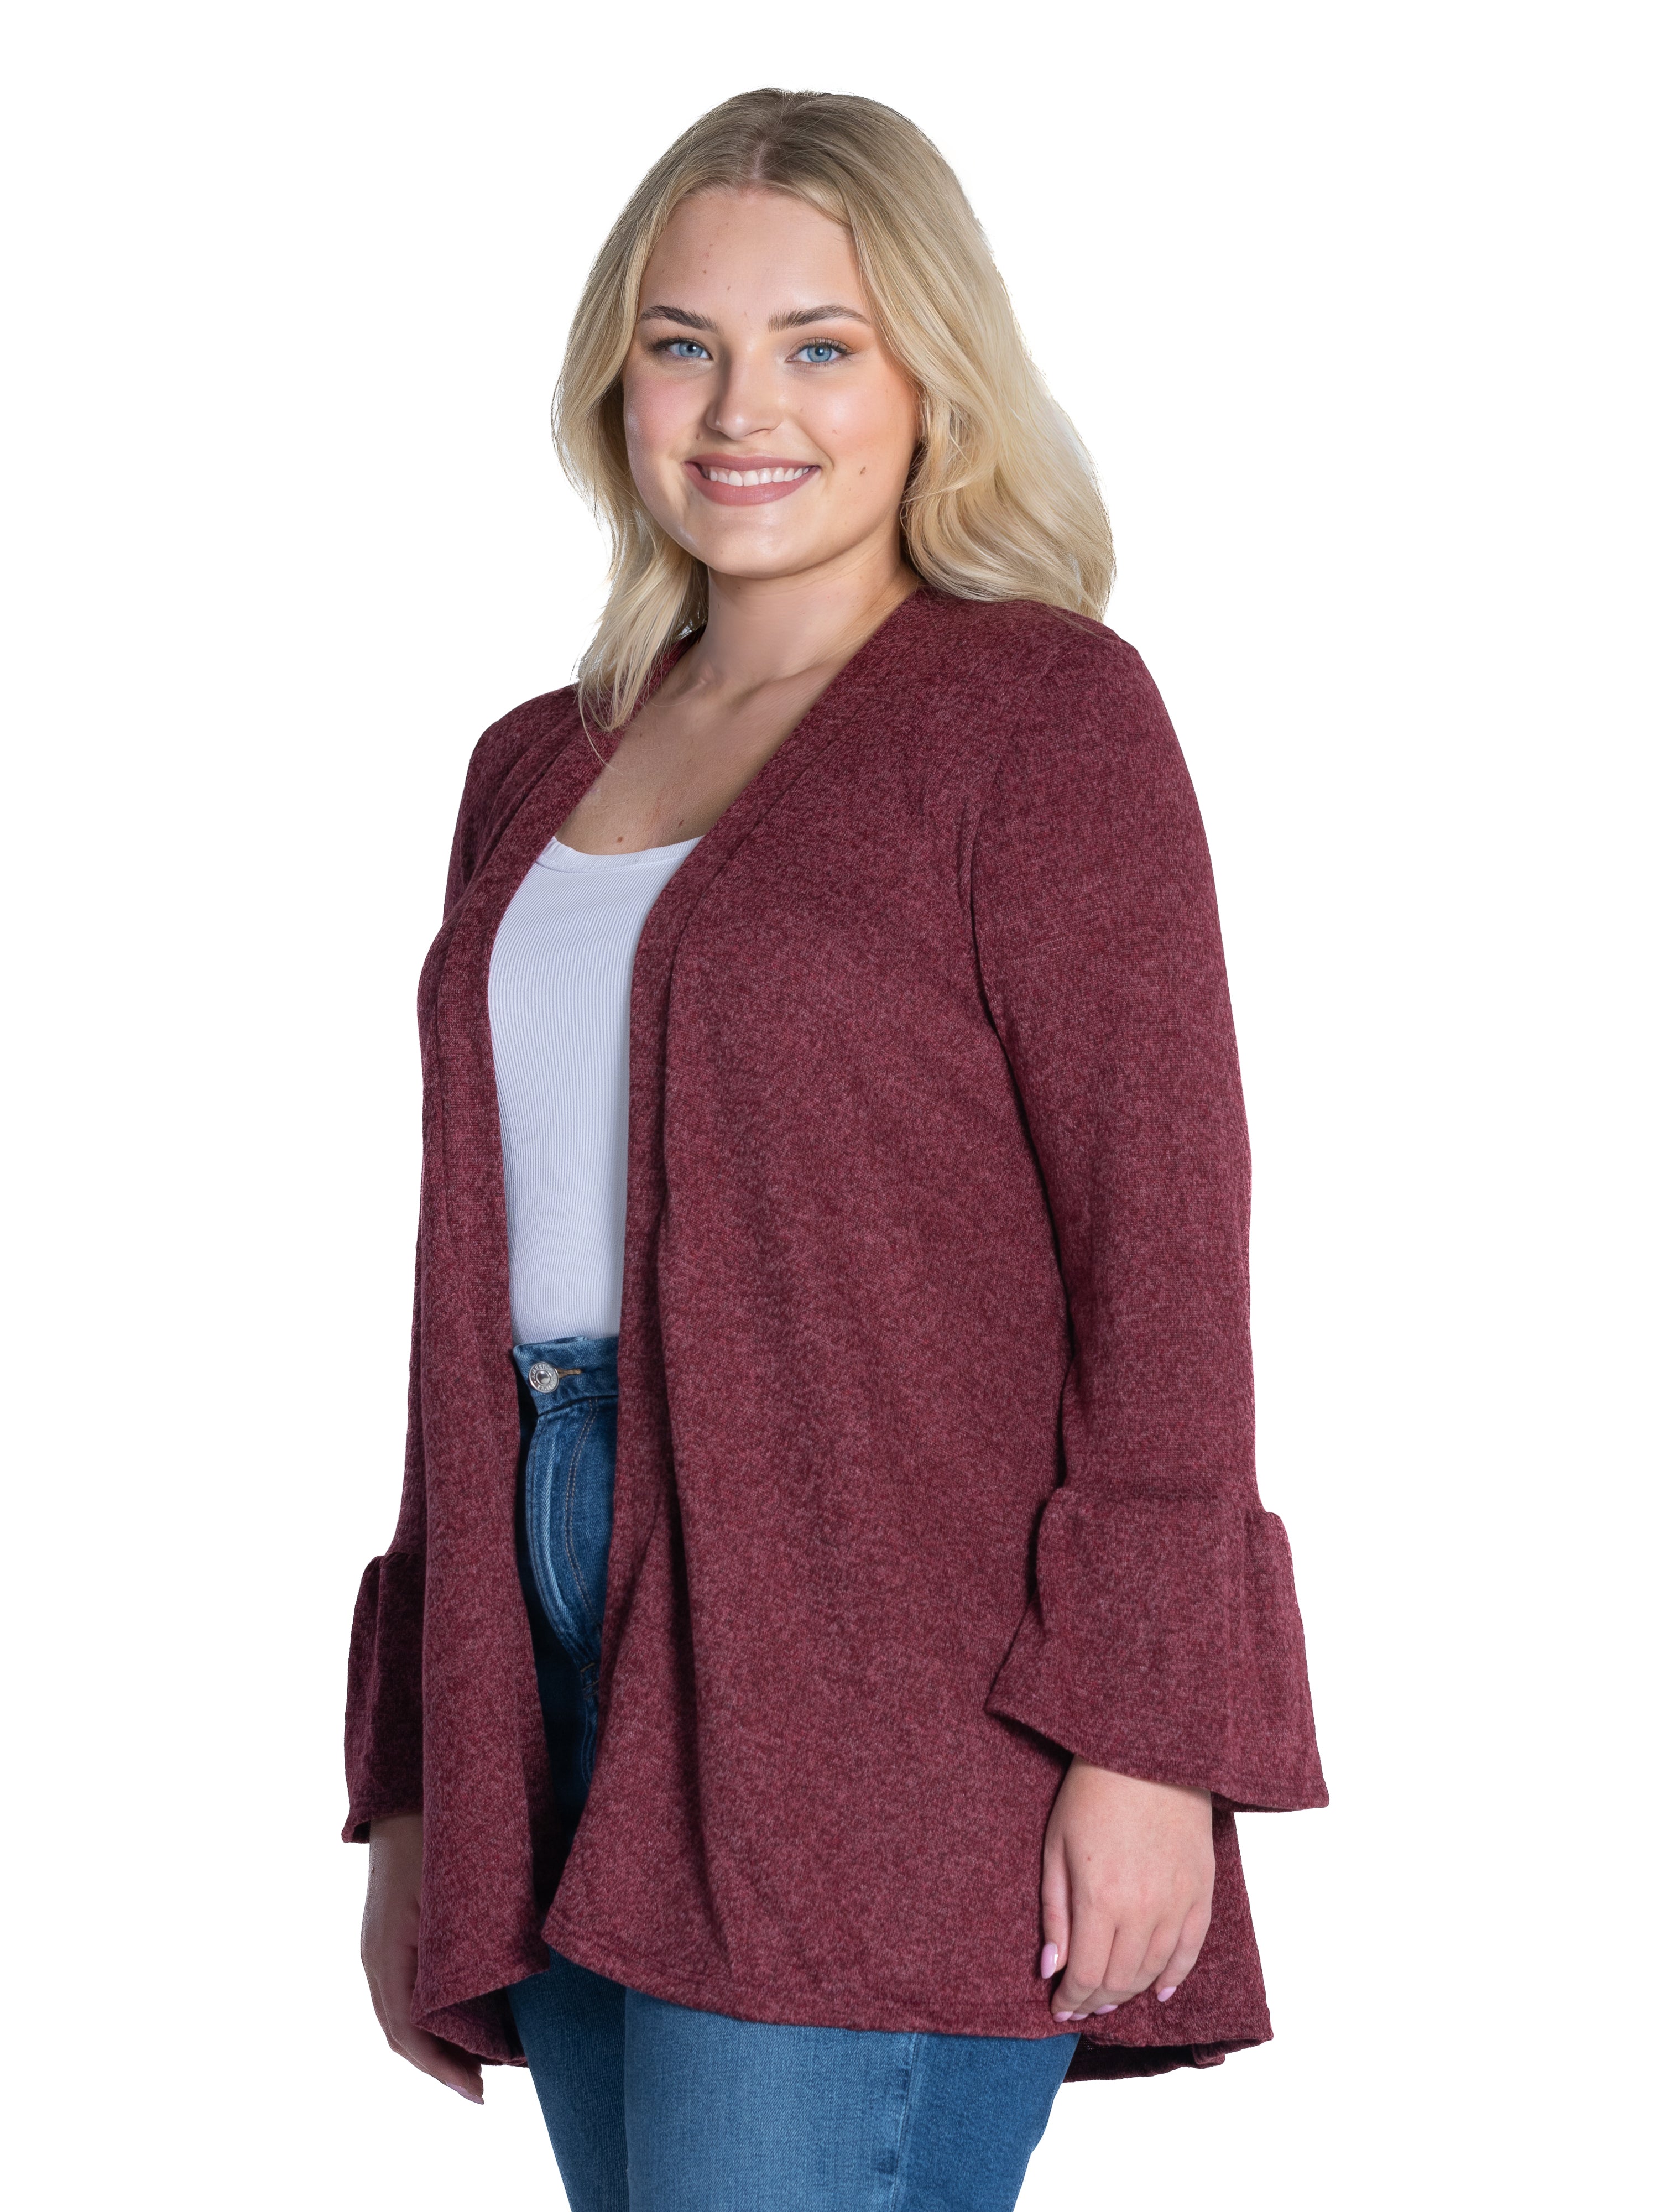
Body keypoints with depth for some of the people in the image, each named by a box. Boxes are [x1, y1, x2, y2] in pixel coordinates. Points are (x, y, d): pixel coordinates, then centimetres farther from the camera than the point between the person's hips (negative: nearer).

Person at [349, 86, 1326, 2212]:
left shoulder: (1042, 708, -2)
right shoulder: (536, 774, 17)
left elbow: (1164, 1229, -8)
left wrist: (1144, 1736, -16)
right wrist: (414, 1793, 17)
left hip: (882, 1696, -6)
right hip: (568, 1673, 7)